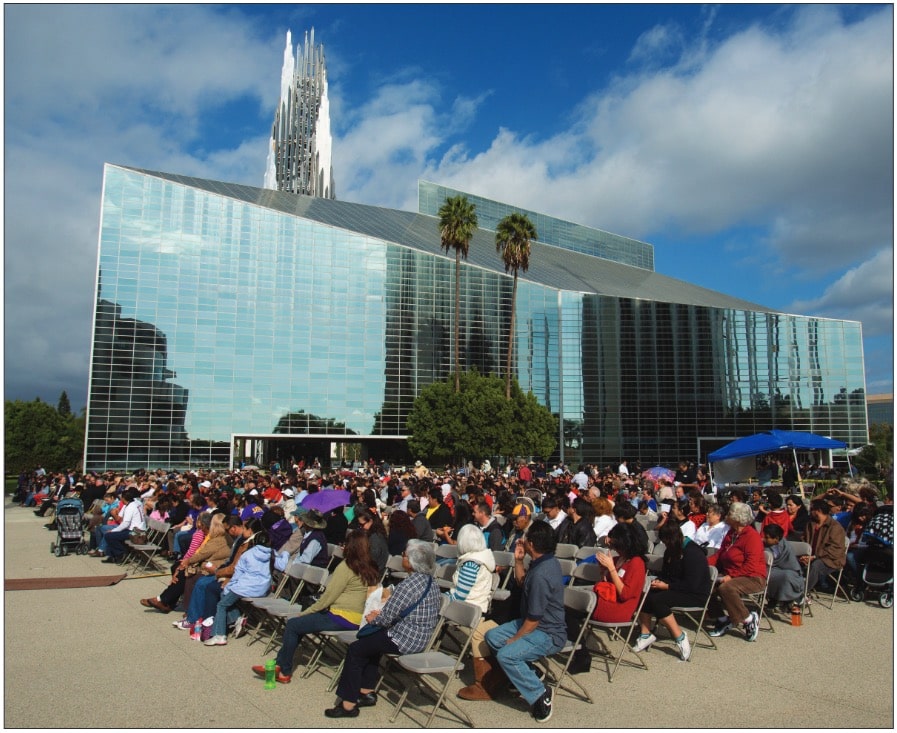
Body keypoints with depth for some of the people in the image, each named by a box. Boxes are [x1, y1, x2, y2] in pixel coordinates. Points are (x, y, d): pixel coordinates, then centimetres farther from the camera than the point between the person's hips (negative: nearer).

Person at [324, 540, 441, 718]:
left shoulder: (409, 584, -25)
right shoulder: (432, 581, 4)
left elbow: (386, 618, -19)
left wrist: (373, 618, 2)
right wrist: (381, 613, 8)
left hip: (406, 640, -9)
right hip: (421, 637, 9)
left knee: (355, 650, 7)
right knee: (370, 642, 28)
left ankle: (349, 704, 14)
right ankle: (367, 692, 31)